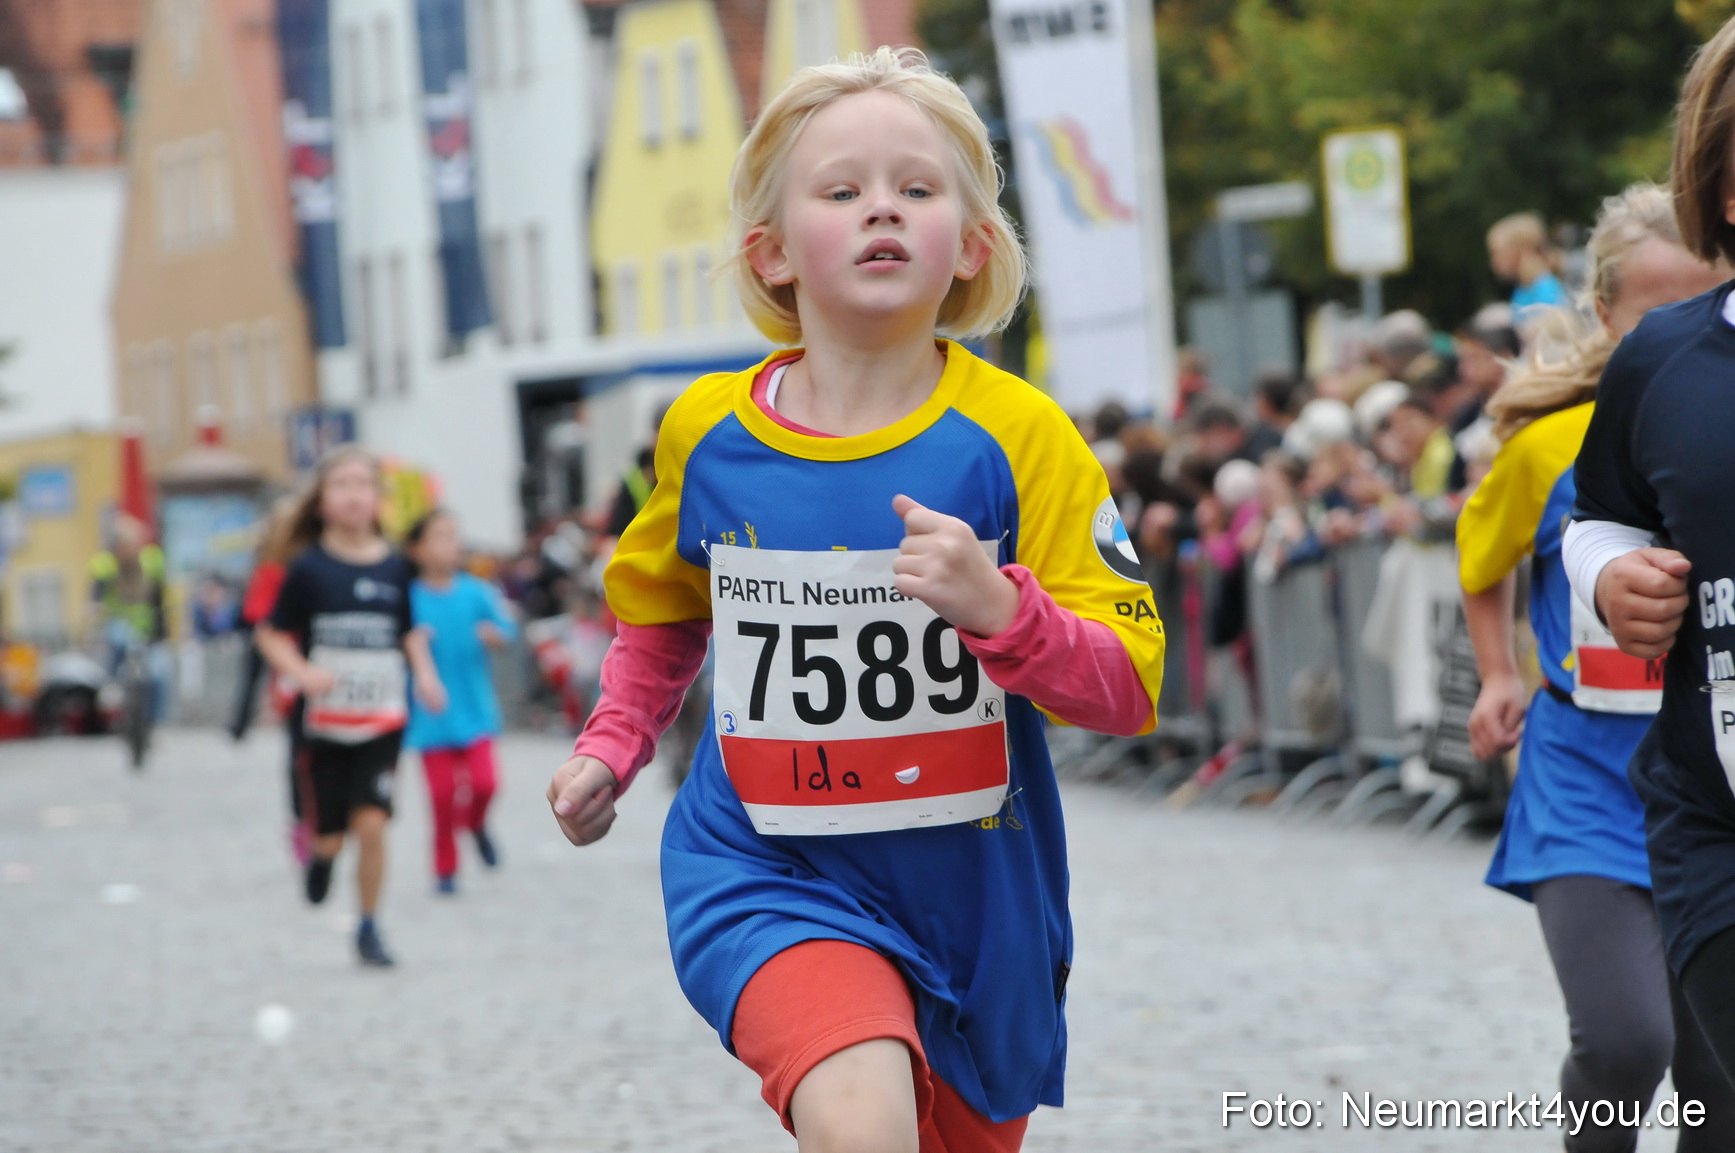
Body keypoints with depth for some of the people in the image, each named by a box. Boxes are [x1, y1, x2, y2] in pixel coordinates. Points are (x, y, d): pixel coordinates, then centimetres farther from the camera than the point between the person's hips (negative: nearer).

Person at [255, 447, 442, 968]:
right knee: (331, 835, 4)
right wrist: (302, 672, -17)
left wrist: (424, 673, -1)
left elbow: (410, 631, 16)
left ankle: (368, 928, 3)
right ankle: (320, 855, 41)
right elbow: (271, 634, -1)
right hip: (323, 721, -1)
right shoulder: (309, 568, -6)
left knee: (372, 822, -11)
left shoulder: (394, 568, 2)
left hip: (382, 719, 1)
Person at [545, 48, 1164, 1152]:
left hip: (975, 894, 1)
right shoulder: (706, 432, -3)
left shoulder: (1015, 435, -11)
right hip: (768, 879, -1)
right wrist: (612, 747, 8)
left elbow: (1131, 685, -12)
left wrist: (997, 606, -28)